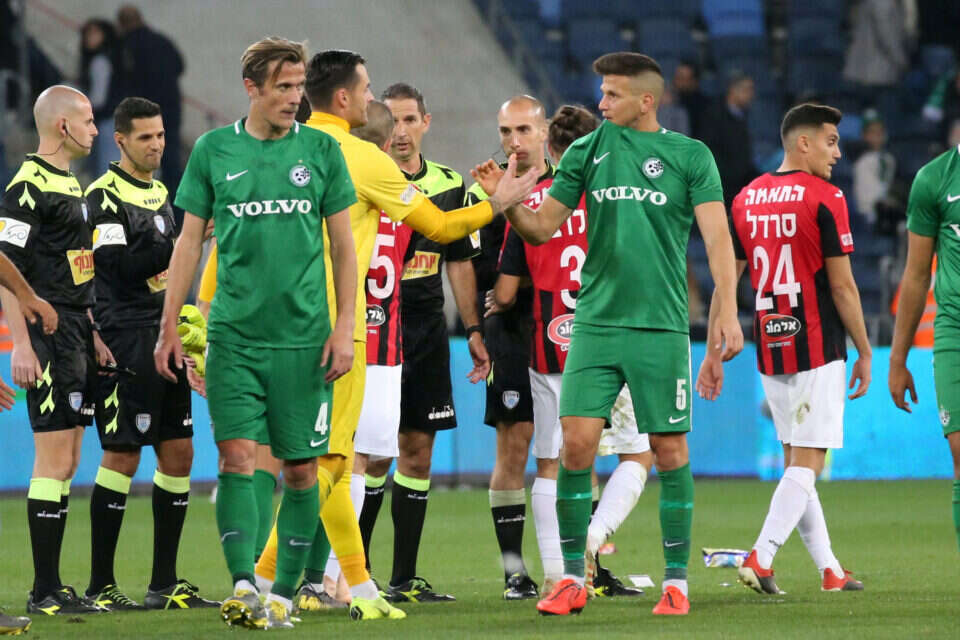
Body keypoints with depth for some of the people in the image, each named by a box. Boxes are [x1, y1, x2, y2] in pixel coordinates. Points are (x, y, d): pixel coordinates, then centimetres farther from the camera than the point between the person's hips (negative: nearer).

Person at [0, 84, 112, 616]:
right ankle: (44, 592, -7)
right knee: (54, 461, -9)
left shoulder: (70, 184, 17)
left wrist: (92, 334, 22)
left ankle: (53, 588, 14)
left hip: (76, 337, 10)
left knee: (66, 461, 10)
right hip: (48, 342, -10)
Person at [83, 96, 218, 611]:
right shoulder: (105, 195, -8)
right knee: (122, 457, -8)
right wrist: (181, 242, -21)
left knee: (178, 454, 6)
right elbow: (122, 268, -19)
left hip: (163, 341, 8)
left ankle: (165, 584, 12)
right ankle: (100, 585, -2)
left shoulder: (160, 193, 18)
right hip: (126, 341, -8)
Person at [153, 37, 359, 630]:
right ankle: (245, 587, -14)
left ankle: (285, 593, 11)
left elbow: (343, 245, 7)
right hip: (234, 333, 0)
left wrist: (345, 327, -1)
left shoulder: (321, 150, 3)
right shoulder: (214, 150, 4)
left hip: (304, 336, 0)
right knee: (237, 455, -11)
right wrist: (170, 327, 6)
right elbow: (190, 241, 9)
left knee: (302, 466, 2)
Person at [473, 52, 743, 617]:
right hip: (595, 323, 2)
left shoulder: (690, 156, 1)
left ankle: (677, 580, 10)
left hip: (662, 327, -2)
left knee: (670, 449, 1)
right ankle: (573, 578, 3)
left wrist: (727, 311, -15)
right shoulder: (586, 152, 8)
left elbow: (717, 236, -5)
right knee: (577, 443, -7)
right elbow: (541, 229, 11)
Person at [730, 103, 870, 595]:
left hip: (769, 349, 6)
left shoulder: (746, 199, 8)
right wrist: (865, 352, -1)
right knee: (807, 462, -5)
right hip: (817, 350, -6)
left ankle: (829, 570, 14)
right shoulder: (824, 199, -10)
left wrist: (715, 351, 14)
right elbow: (842, 286, -9)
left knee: (794, 459, 12)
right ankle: (760, 558, -17)